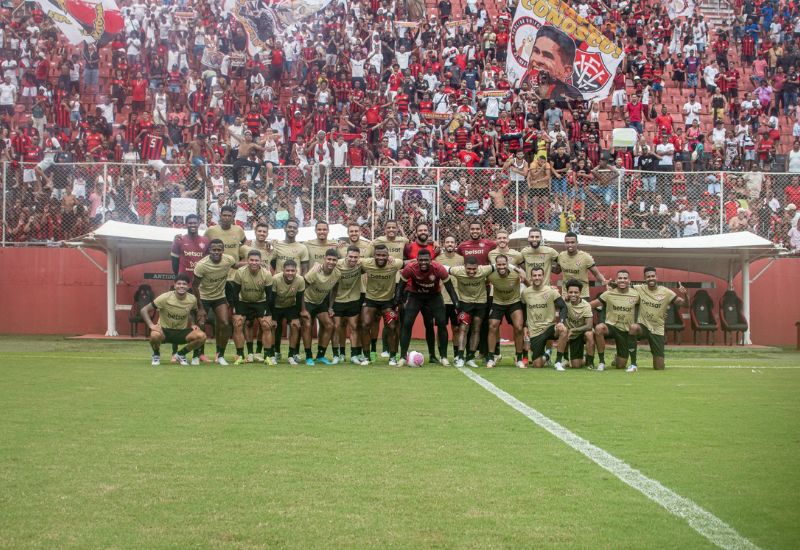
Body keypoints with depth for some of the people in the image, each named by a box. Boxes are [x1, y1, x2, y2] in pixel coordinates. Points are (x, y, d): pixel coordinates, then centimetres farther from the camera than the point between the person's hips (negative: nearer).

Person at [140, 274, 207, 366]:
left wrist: (193, 324, -2)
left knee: (201, 336, -25)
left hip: (182, 332, 3)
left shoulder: (192, 299, -7)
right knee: (155, 335, -40)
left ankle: (181, 354, 4)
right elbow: (144, 310, -13)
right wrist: (151, 325, -27)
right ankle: (156, 355, -2)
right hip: (164, 331, -3)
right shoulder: (165, 298, -18)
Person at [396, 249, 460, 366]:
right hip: (415, 294, 0)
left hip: (434, 295, 0)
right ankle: (403, 357, -1)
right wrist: (397, 300, -20)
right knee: (407, 323, -11)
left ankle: (443, 357, 4)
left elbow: (449, 287, -17)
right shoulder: (410, 268, -28)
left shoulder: (439, 268, -29)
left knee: (442, 323, -9)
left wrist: (456, 303, -23)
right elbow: (401, 285, -10)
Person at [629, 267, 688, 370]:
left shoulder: (666, 292, -6)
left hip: (658, 330, 0)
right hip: (643, 326, 0)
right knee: (633, 327, -39)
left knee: (659, 367, -3)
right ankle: (633, 363, -26)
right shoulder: (640, 289, -4)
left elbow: (683, 303, -5)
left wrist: (684, 294, -26)